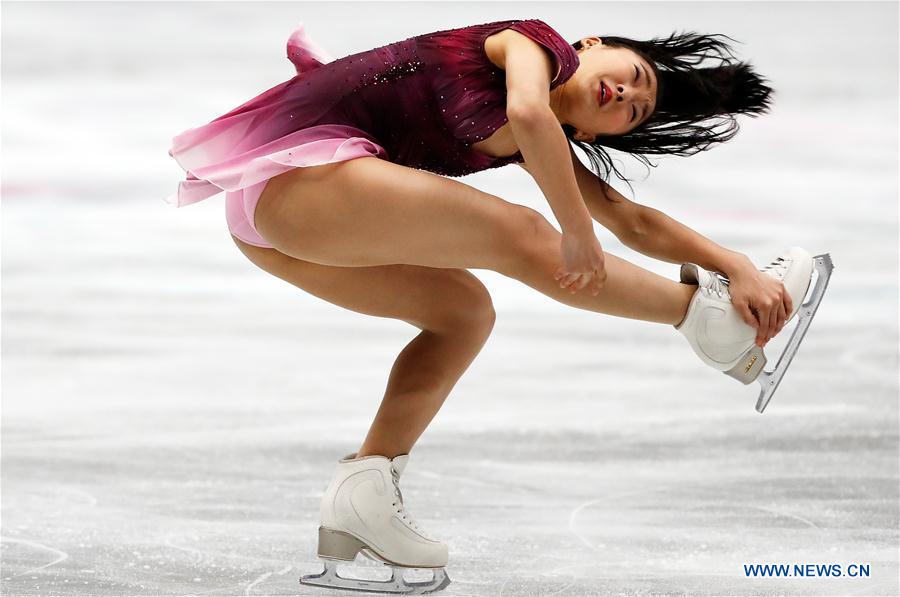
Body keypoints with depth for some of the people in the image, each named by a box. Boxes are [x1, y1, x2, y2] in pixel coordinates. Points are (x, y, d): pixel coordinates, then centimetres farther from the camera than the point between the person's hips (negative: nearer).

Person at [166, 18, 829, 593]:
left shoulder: (545, 146, 24)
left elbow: (634, 221, 21)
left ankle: (365, 488, 3)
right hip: (307, 166, -10)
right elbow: (528, 111, -22)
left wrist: (741, 266, 13)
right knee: (523, 239, -9)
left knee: (465, 310, 16)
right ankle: (706, 313, 4)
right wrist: (579, 232, -17)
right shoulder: (536, 41, 1)